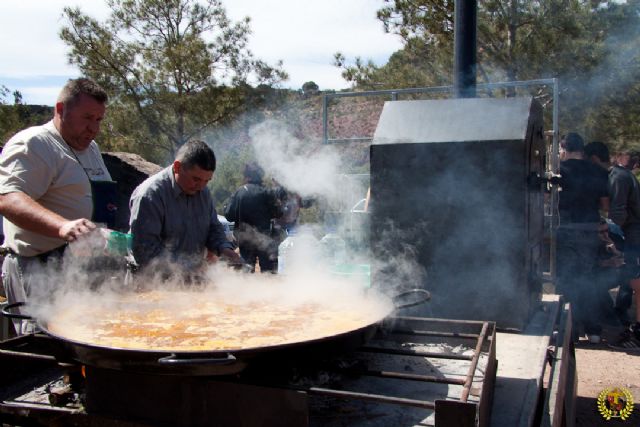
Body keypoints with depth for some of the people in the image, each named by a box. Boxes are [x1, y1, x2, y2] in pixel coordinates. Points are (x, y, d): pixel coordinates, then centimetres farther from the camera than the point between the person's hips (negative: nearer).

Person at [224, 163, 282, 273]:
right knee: (268, 268, 6)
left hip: (244, 237, 1)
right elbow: (278, 213, -9)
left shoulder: (238, 192, -7)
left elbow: (229, 215, -8)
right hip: (264, 238, -1)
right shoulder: (268, 192, -9)